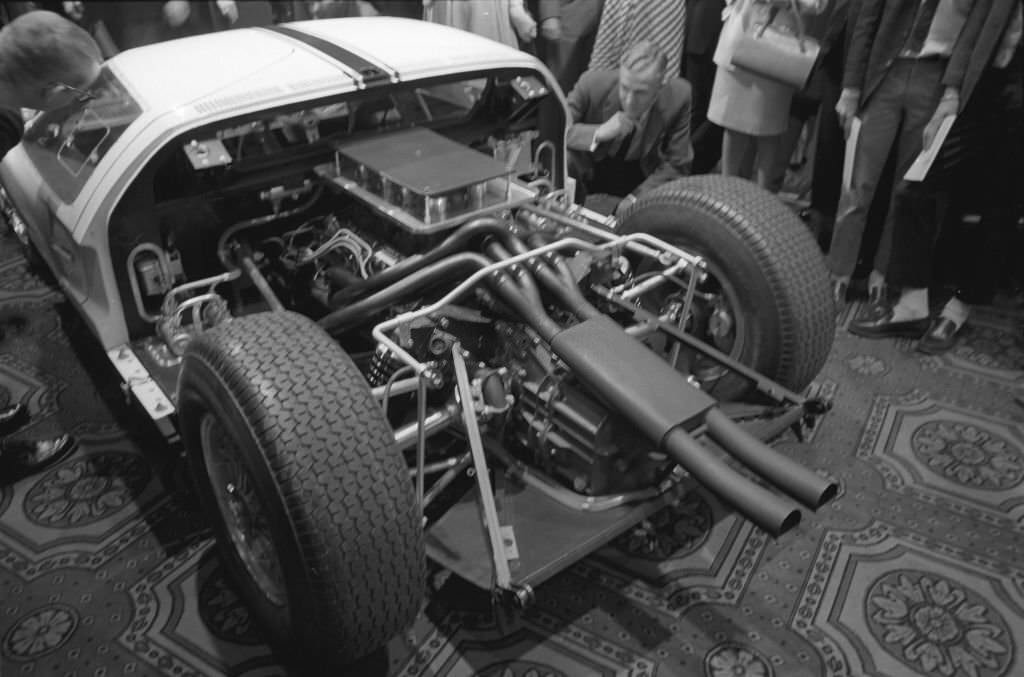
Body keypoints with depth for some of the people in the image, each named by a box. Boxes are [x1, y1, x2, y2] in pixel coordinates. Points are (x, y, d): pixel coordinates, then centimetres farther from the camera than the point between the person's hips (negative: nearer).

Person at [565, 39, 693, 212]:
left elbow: (677, 164, -14)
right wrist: (598, 133, -39)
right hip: (590, 169, -2)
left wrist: (635, 198, -24)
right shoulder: (592, 83, -26)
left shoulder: (679, 96, -22)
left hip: (642, 175, 2)